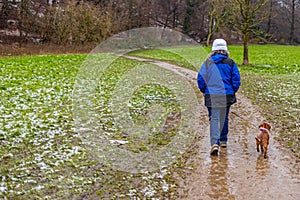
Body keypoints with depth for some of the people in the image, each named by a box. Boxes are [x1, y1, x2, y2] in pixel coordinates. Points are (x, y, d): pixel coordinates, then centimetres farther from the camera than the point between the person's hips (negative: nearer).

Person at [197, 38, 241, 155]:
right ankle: (223, 140, 30)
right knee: (224, 118, 18)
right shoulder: (230, 63, 0)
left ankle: (214, 143, -19)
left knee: (214, 119, -2)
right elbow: (236, 80, 1)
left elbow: (200, 79, 0)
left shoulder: (208, 63, -2)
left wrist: (204, 91, 16)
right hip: (226, 95, 2)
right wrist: (233, 92, 16)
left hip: (211, 96, -1)